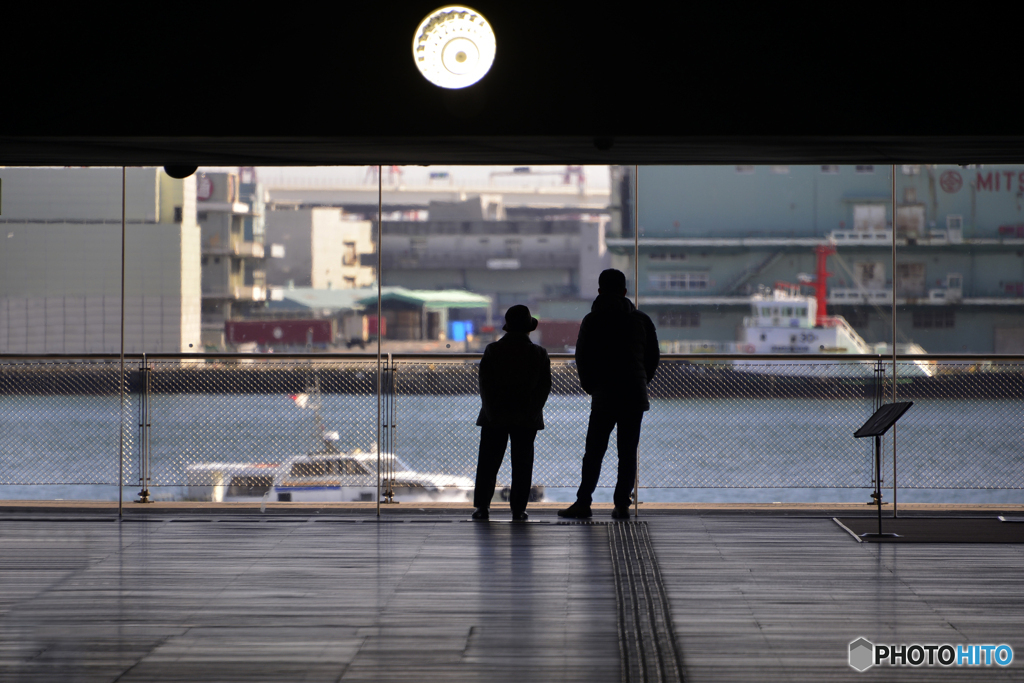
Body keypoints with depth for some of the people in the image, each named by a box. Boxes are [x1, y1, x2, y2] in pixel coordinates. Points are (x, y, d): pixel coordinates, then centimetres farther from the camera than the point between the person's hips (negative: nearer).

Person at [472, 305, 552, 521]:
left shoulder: (492, 351, -2)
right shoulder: (539, 354, -1)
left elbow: (484, 383, -4)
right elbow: (545, 386, -2)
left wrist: (492, 410, -1)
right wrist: (531, 410, 2)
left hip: (495, 417, 0)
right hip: (526, 420, 0)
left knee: (488, 463, 7)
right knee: (522, 464, 5)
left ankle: (482, 506, 5)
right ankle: (518, 509, 2)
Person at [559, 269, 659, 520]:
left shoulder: (592, 320, -1)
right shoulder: (641, 320, 8)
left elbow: (582, 357, -1)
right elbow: (653, 356, 12)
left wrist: (590, 386, 12)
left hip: (604, 396, -2)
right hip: (635, 397, 3)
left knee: (594, 452, 1)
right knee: (628, 452, 5)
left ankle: (583, 502, -3)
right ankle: (622, 504, 2)